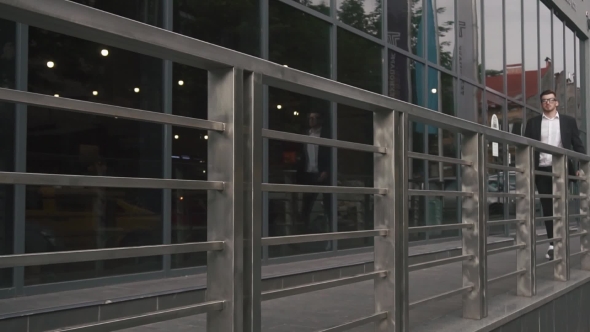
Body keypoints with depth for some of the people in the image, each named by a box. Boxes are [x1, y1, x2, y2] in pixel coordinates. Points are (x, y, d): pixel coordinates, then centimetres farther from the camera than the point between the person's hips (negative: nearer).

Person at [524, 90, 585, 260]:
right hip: (542, 171, 1)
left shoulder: (568, 121, 8)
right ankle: (554, 243, 10)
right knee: (547, 208, 3)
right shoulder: (533, 123, 8)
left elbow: (578, 145, 6)